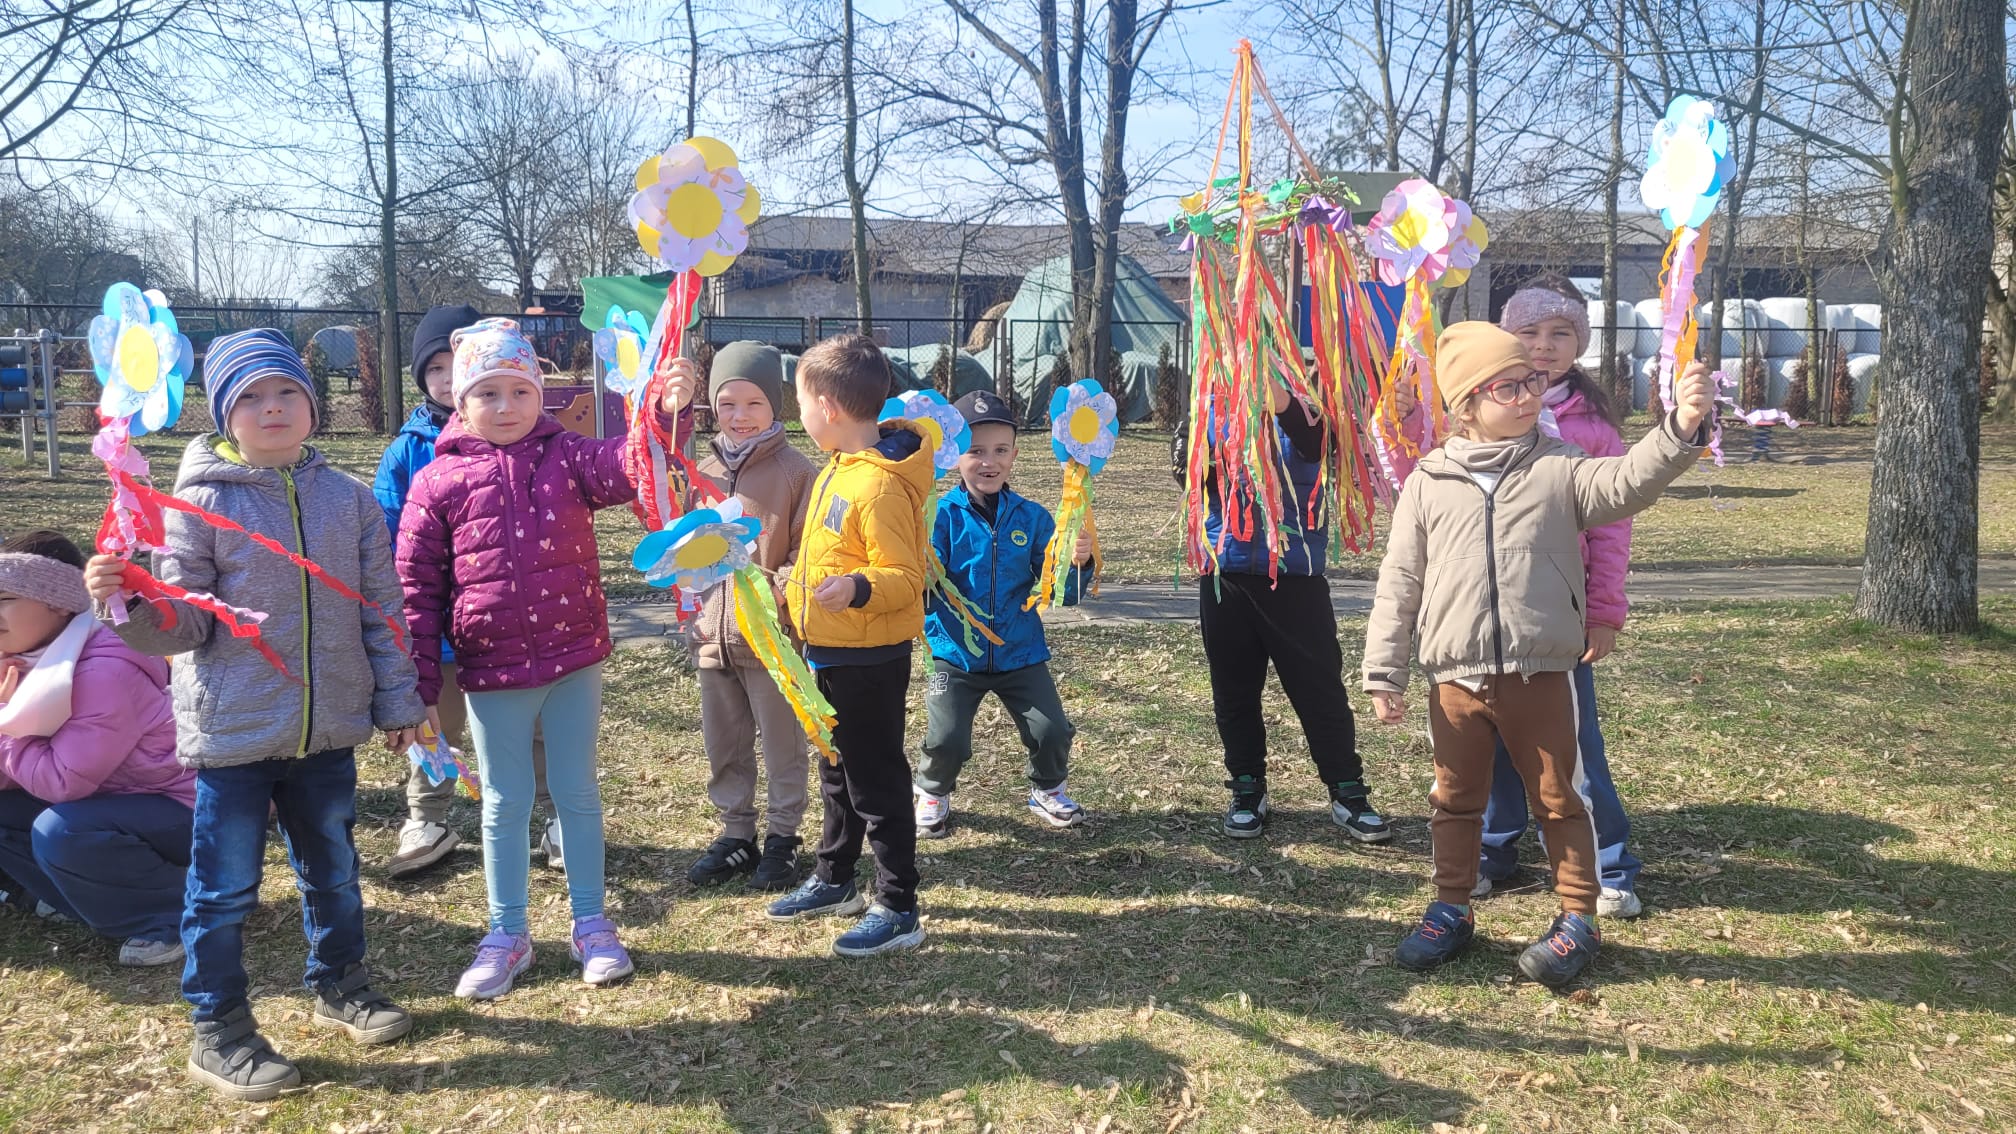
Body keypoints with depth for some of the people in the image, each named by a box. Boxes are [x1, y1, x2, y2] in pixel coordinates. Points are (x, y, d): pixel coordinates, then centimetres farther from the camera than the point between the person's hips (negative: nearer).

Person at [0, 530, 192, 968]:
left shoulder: (103, 672, -27)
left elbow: (63, 781, -27)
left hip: (179, 810, -9)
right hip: (117, 800, 9)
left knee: (60, 833, -30)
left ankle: (177, 914, -11)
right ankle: (89, 899, 13)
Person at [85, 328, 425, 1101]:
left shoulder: (347, 498, 2)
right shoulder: (201, 501, -8)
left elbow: (381, 608, 6)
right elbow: (184, 620, -10)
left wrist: (398, 701, 7)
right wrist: (129, 607, -31)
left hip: (327, 727, 4)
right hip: (232, 728, -3)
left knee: (332, 868, 19)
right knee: (225, 884, 6)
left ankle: (339, 984, 39)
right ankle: (219, 1030, 22)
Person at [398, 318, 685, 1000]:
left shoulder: (566, 458, 0)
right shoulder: (439, 483, -3)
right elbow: (416, 589, -1)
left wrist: (666, 409, -38)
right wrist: (419, 685, -3)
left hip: (574, 661, 1)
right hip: (492, 671, 0)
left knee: (577, 794, 12)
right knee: (505, 804, 12)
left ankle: (591, 926, 26)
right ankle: (506, 936, 27)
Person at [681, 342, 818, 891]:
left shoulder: (797, 471, -9)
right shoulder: (704, 471, 8)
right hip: (713, 634, 6)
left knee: (782, 744, 8)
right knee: (723, 746, 16)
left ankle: (782, 836, 22)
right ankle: (736, 833, 31)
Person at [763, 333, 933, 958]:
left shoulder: (880, 484, -23)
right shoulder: (840, 467, 7)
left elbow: (904, 578, -25)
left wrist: (858, 590, -42)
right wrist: (799, 587, 29)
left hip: (869, 659, -10)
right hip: (833, 650, 10)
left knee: (876, 781, 0)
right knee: (839, 773, 22)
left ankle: (898, 910, 12)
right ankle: (833, 881, 38)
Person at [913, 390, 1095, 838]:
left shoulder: (1031, 517, -3)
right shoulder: (942, 515, -10)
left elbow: (1062, 594, -4)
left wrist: (1077, 563, -22)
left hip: (1021, 654, 2)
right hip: (956, 654, -2)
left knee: (1053, 732, -4)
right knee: (946, 740, -13)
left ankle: (1047, 790, 29)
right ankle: (933, 794, 21)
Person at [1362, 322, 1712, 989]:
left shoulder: (1560, 470, 2)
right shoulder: (1428, 484, 2)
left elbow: (1627, 483, -17)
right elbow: (1399, 583, 3)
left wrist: (1681, 429, -34)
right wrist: (1383, 673, 1)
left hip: (1541, 677, -1)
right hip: (1455, 681, 1)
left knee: (1558, 800, 10)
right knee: (1455, 801, 14)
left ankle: (1577, 920, 24)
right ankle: (1451, 913, 30)